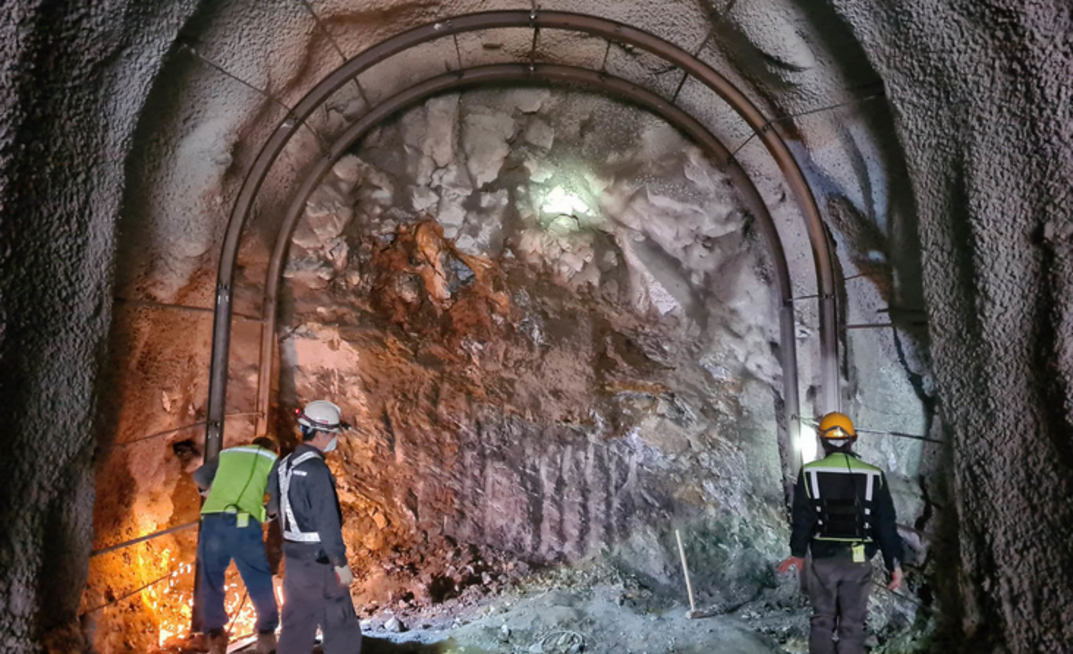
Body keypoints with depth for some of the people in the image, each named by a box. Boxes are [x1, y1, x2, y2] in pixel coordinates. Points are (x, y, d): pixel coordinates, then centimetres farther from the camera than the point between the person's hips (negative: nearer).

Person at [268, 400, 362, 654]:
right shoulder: (316, 469, -21)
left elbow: (275, 505, 17)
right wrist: (340, 562, -16)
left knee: (296, 626, 17)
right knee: (342, 629, 1)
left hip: (293, 557, 9)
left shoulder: (284, 465, 7)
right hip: (319, 560, -9)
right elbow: (328, 522, -22)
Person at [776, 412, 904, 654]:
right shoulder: (873, 476, -1)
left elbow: (802, 519, -3)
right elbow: (886, 524, 0)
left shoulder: (809, 473, -5)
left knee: (822, 620, 14)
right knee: (852, 625, 9)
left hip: (823, 560, 0)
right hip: (858, 561, 1)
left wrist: (798, 553, 9)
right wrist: (894, 564, 9)